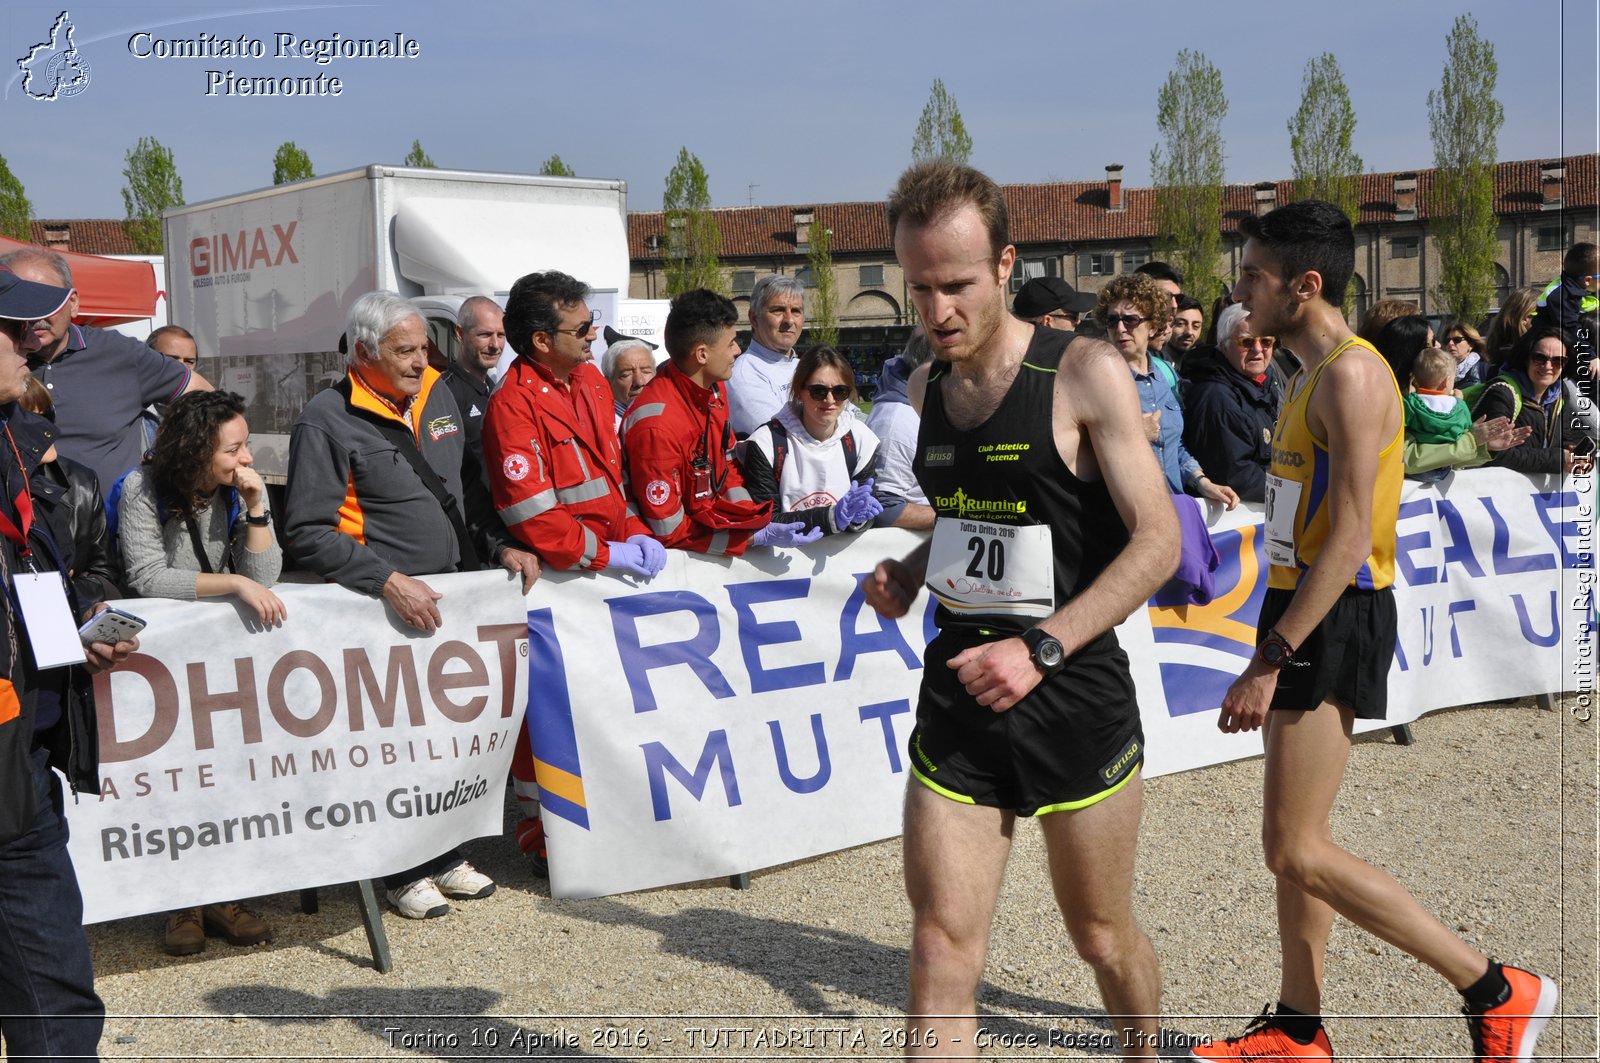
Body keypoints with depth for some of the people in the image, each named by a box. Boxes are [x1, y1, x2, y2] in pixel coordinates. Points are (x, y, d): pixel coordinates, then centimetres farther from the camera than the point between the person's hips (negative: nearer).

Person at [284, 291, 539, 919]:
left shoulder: (435, 396, 12)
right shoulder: (327, 420, -9)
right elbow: (308, 533, -14)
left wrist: (500, 546, 9)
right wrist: (388, 580, -22)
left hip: (458, 596, 7)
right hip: (390, 608, -7)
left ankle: (444, 854, 29)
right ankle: (403, 873, 15)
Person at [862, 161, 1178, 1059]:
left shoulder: (1084, 373, -11)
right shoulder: (929, 385, 7)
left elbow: (1158, 539, -14)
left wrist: (1043, 647, -23)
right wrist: (912, 571, 2)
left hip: (1074, 698, -4)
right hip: (959, 693, 4)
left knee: (1103, 937, 15)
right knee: (942, 953, -2)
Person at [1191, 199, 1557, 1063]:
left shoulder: (1349, 375, -16)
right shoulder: (1316, 375, 14)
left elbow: (1348, 542, -23)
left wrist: (1268, 662, -24)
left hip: (1334, 620, -10)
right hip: (1307, 612, 10)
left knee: (1296, 852, -6)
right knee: (1296, 840, 15)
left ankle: (1496, 992, 4)